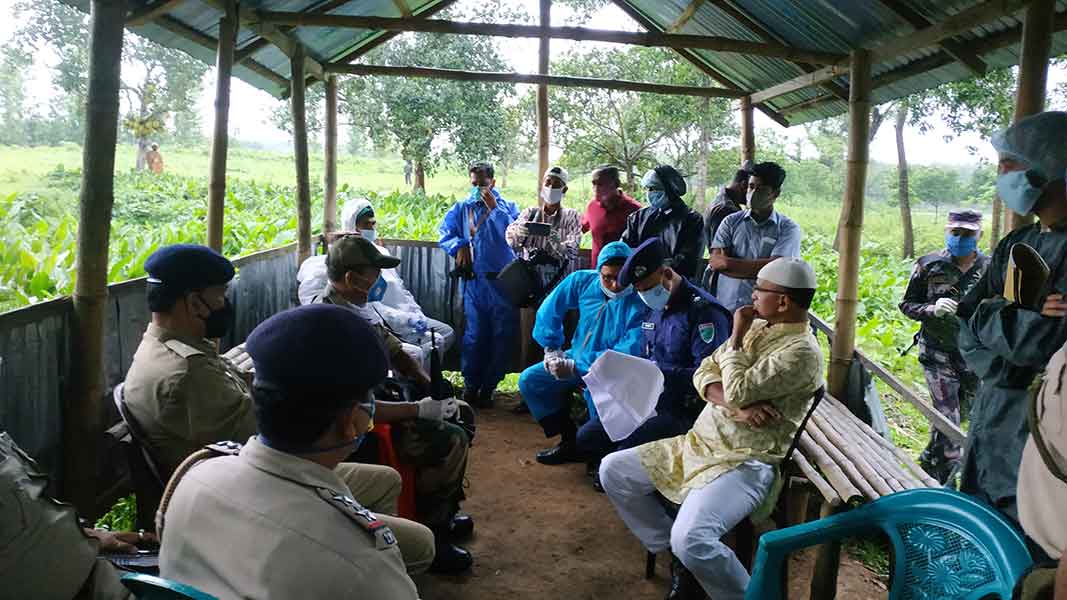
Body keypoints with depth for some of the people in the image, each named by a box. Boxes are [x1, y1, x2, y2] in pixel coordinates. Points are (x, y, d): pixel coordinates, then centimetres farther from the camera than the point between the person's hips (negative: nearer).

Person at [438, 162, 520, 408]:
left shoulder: (507, 207, 9)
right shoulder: (461, 208, 14)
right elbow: (445, 235, 10)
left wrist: (495, 208, -11)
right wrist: (460, 245, -8)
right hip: (474, 279, 0)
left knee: (503, 335, 1)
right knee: (474, 334, 1)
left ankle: (488, 387, 14)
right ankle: (470, 386, 14)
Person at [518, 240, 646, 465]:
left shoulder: (639, 302, -21)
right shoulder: (582, 281, -6)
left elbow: (629, 352, -28)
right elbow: (549, 311, 7)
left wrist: (576, 366, -28)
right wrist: (552, 349, 4)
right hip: (576, 357, 6)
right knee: (529, 380, -2)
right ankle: (570, 440, 5)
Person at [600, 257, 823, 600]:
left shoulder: (801, 351, -17)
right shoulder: (758, 326, 9)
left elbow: (737, 391, -24)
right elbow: (704, 373, 5)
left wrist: (736, 336, -10)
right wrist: (737, 407, -15)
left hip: (745, 463, -9)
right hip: (700, 442, 9)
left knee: (691, 540, -32)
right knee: (613, 470, 3)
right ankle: (679, 556, 11)